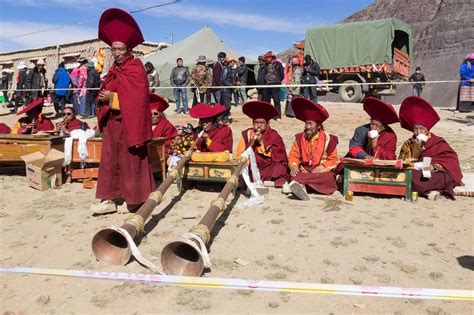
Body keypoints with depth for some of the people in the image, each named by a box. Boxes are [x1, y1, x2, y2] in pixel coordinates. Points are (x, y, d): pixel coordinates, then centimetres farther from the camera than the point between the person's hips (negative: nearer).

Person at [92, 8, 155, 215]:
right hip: (112, 122, 8)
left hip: (129, 123, -8)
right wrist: (103, 98, 2)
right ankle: (109, 199, 16)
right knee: (110, 160, 9)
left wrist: (112, 98, -19)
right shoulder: (114, 69, 14)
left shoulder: (135, 68, -10)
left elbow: (137, 99, -19)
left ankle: (136, 200, 12)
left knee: (131, 162, 0)